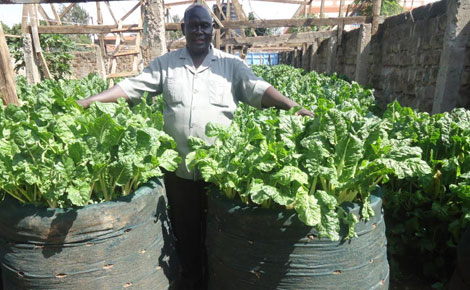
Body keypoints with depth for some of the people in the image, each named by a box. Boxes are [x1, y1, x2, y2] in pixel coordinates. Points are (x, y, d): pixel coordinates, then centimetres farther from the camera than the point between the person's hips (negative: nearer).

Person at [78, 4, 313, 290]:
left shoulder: (232, 65, 3)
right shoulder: (165, 64, 7)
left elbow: (259, 90, -9)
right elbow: (131, 86, 3)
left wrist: (295, 108, -24)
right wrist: (86, 101, -5)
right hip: (178, 168, 2)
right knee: (185, 233, 17)